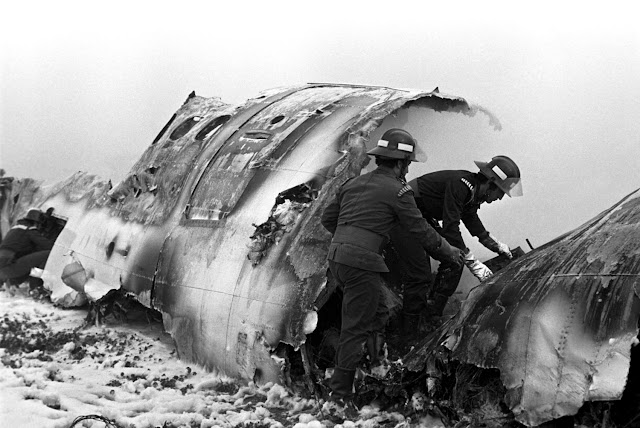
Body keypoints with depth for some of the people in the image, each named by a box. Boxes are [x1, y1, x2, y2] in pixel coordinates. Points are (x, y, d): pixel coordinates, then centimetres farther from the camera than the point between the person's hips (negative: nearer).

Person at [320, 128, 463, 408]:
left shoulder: (354, 183, 16)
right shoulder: (396, 191, -5)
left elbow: (328, 218, 21)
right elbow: (421, 230, 0)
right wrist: (448, 253, 14)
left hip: (336, 257, 8)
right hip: (362, 264, -8)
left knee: (378, 315, 18)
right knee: (356, 328, -2)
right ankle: (341, 392, 1)